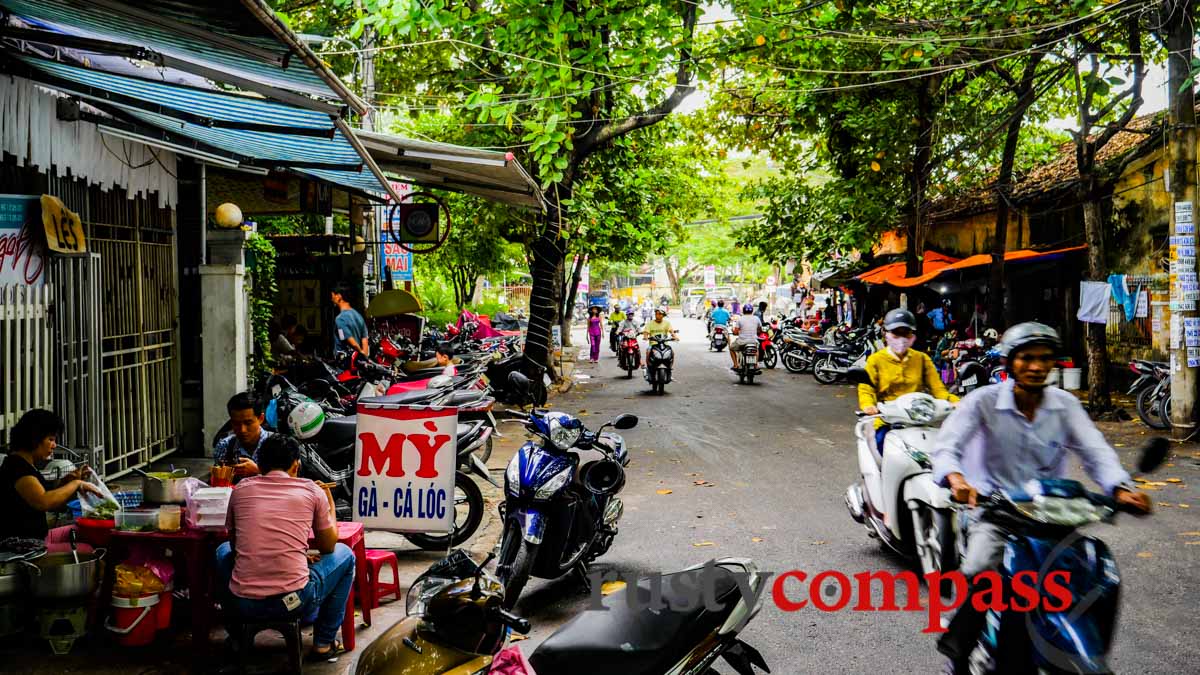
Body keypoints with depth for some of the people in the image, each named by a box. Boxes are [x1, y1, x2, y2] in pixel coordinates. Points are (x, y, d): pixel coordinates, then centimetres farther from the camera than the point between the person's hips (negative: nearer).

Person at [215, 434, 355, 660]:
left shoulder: (241, 489, 8)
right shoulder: (312, 491, 2)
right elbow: (328, 547, 14)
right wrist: (329, 501, 30)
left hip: (241, 604, 3)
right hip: (294, 602, -3)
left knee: (223, 551, 35)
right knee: (344, 554, 25)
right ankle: (324, 642, 26)